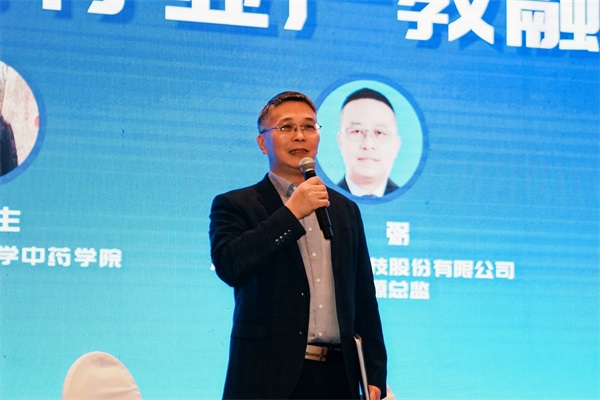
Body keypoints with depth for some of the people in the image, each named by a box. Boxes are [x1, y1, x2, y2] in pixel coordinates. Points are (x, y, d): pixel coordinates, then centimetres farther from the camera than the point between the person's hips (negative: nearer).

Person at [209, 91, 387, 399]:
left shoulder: (345, 210, 17)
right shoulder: (236, 206, 4)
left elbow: (364, 300, 16)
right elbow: (228, 265, -16)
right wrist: (291, 213, -13)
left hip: (337, 375, 4)